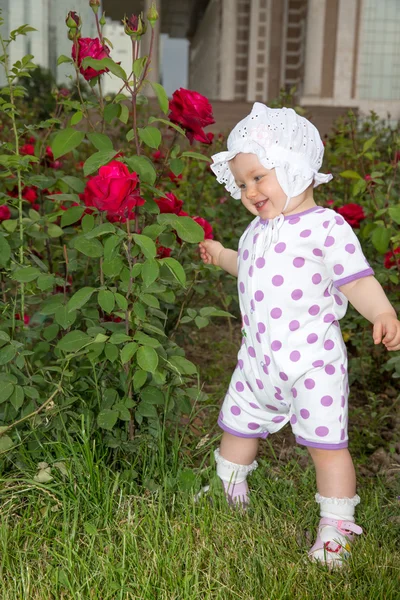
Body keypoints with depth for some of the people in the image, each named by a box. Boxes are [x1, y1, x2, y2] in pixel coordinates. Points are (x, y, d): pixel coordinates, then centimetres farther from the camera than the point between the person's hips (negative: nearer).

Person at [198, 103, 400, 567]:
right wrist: (222, 257, 28)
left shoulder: (326, 226, -13)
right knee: (237, 424, 21)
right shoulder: (258, 230, 11)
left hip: (312, 361, -7)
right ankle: (230, 491, 47)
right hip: (258, 360, 7)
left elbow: (357, 281, -17)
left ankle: (335, 531, 16)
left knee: (327, 443, -2)